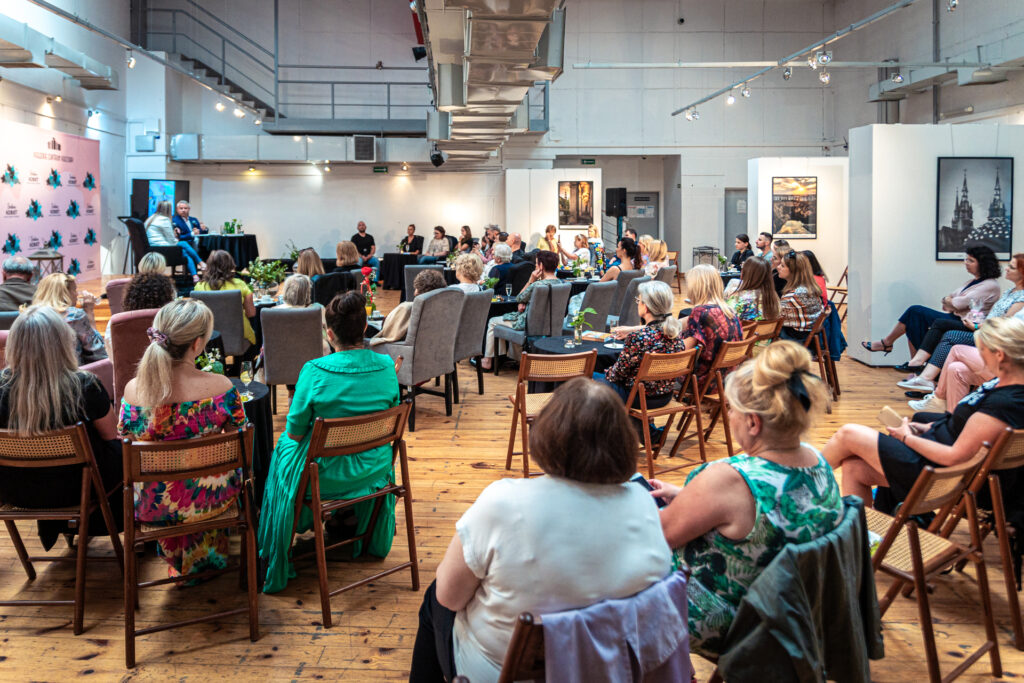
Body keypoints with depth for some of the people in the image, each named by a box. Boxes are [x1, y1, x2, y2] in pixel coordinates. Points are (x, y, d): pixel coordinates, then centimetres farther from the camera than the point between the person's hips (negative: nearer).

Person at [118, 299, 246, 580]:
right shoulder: (221, 387, -24)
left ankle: (178, 561, 60)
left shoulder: (133, 390, -19)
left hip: (154, 506, 2)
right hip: (211, 501, -1)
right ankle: (201, 557, 58)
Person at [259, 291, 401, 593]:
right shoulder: (386, 365, -12)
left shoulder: (314, 371, -23)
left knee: (285, 445, 28)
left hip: (326, 472, -3)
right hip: (374, 470, 3)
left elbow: (295, 431, -13)